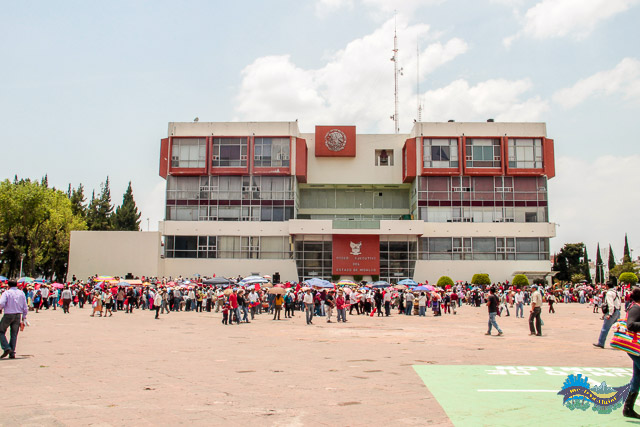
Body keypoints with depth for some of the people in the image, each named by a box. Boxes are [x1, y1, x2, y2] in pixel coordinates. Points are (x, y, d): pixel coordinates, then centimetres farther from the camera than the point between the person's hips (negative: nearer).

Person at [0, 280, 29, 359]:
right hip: (18, 315, 4)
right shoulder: (21, 293, 9)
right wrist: (23, 319, 16)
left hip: (8, 315, -4)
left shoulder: (6, 292, -3)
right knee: (14, 334, 10)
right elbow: (25, 308, 8)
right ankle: (12, 353, 7)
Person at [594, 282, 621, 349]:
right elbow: (619, 303, 15)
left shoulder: (609, 293, -12)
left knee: (605, 328, -3)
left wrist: (610, 314, -21)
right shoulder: (616, 292, 13)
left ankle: (600, 343, 0)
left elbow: (611, 305, -20)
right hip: (618, 311, 8)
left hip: (612, 312, -8)